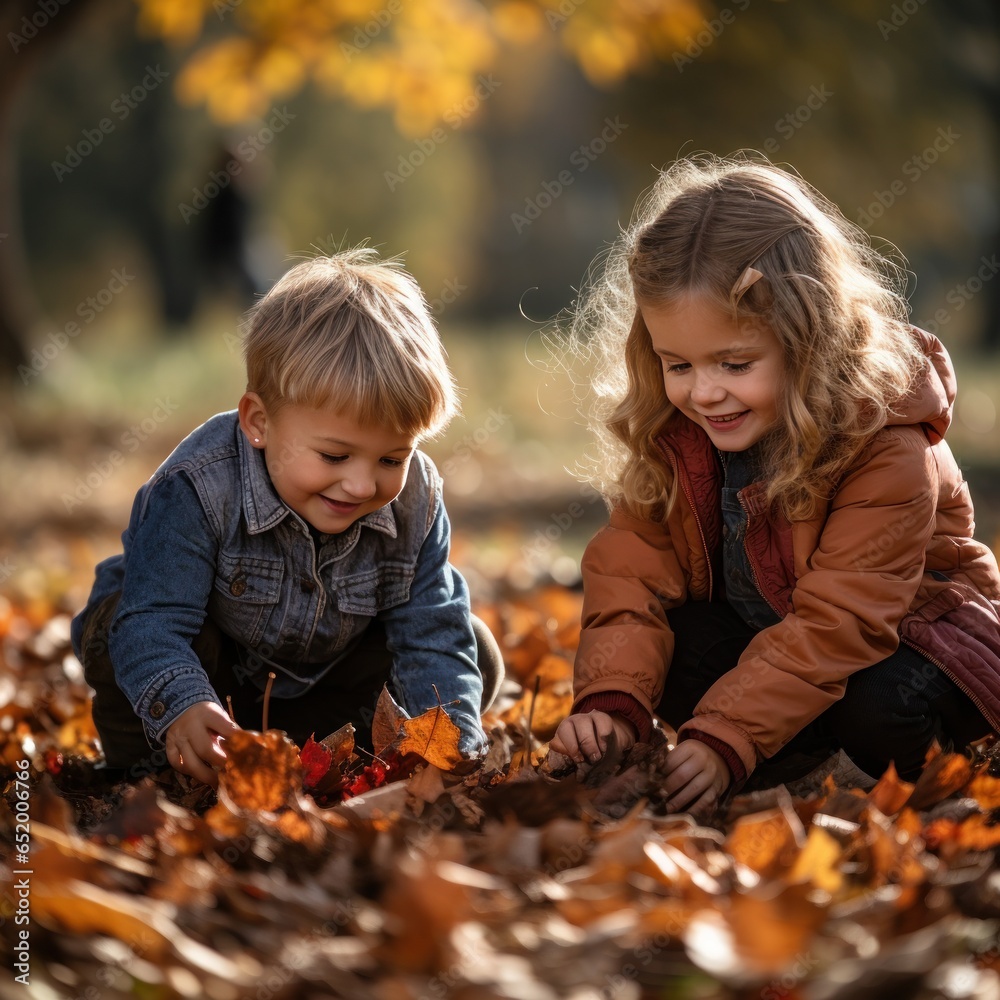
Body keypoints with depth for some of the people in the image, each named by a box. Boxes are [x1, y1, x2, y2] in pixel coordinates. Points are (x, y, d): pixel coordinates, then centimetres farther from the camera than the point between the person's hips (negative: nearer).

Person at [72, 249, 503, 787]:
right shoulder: (196, 490, -36)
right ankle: (146, 762, -7)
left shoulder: (414, 503, -21)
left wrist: (455, 746, -35)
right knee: (118, 630, -35)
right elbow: (153, 621, -41)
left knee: (476, 652, -9)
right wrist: (179, 710, -61)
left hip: (317, 676, 4)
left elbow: (431, 634, -19)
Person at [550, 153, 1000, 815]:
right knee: (662, 640, -23)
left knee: (877, 707, -35)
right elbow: (633, 566, -17)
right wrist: (611, 704, -35)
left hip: (910, 636, -4)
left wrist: (724, 742, -43)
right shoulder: (666, 430, -12)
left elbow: (834, 624, -34)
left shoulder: (885, 449, -30)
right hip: (757, 633, 4)